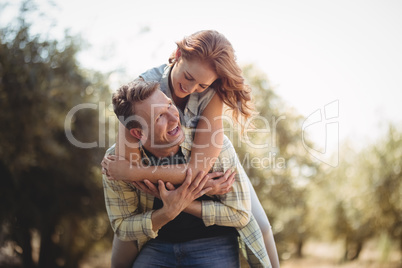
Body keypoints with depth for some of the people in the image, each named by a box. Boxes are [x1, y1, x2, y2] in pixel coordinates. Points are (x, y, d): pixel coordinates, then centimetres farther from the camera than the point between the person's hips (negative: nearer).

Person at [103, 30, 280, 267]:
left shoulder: (211, 94, -31)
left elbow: (199, 169, -38)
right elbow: (128, 162, -37)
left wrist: (132, 173, -41)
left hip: (209, 165, 0)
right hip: (159, 165, 0)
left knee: (259, 227, -5)